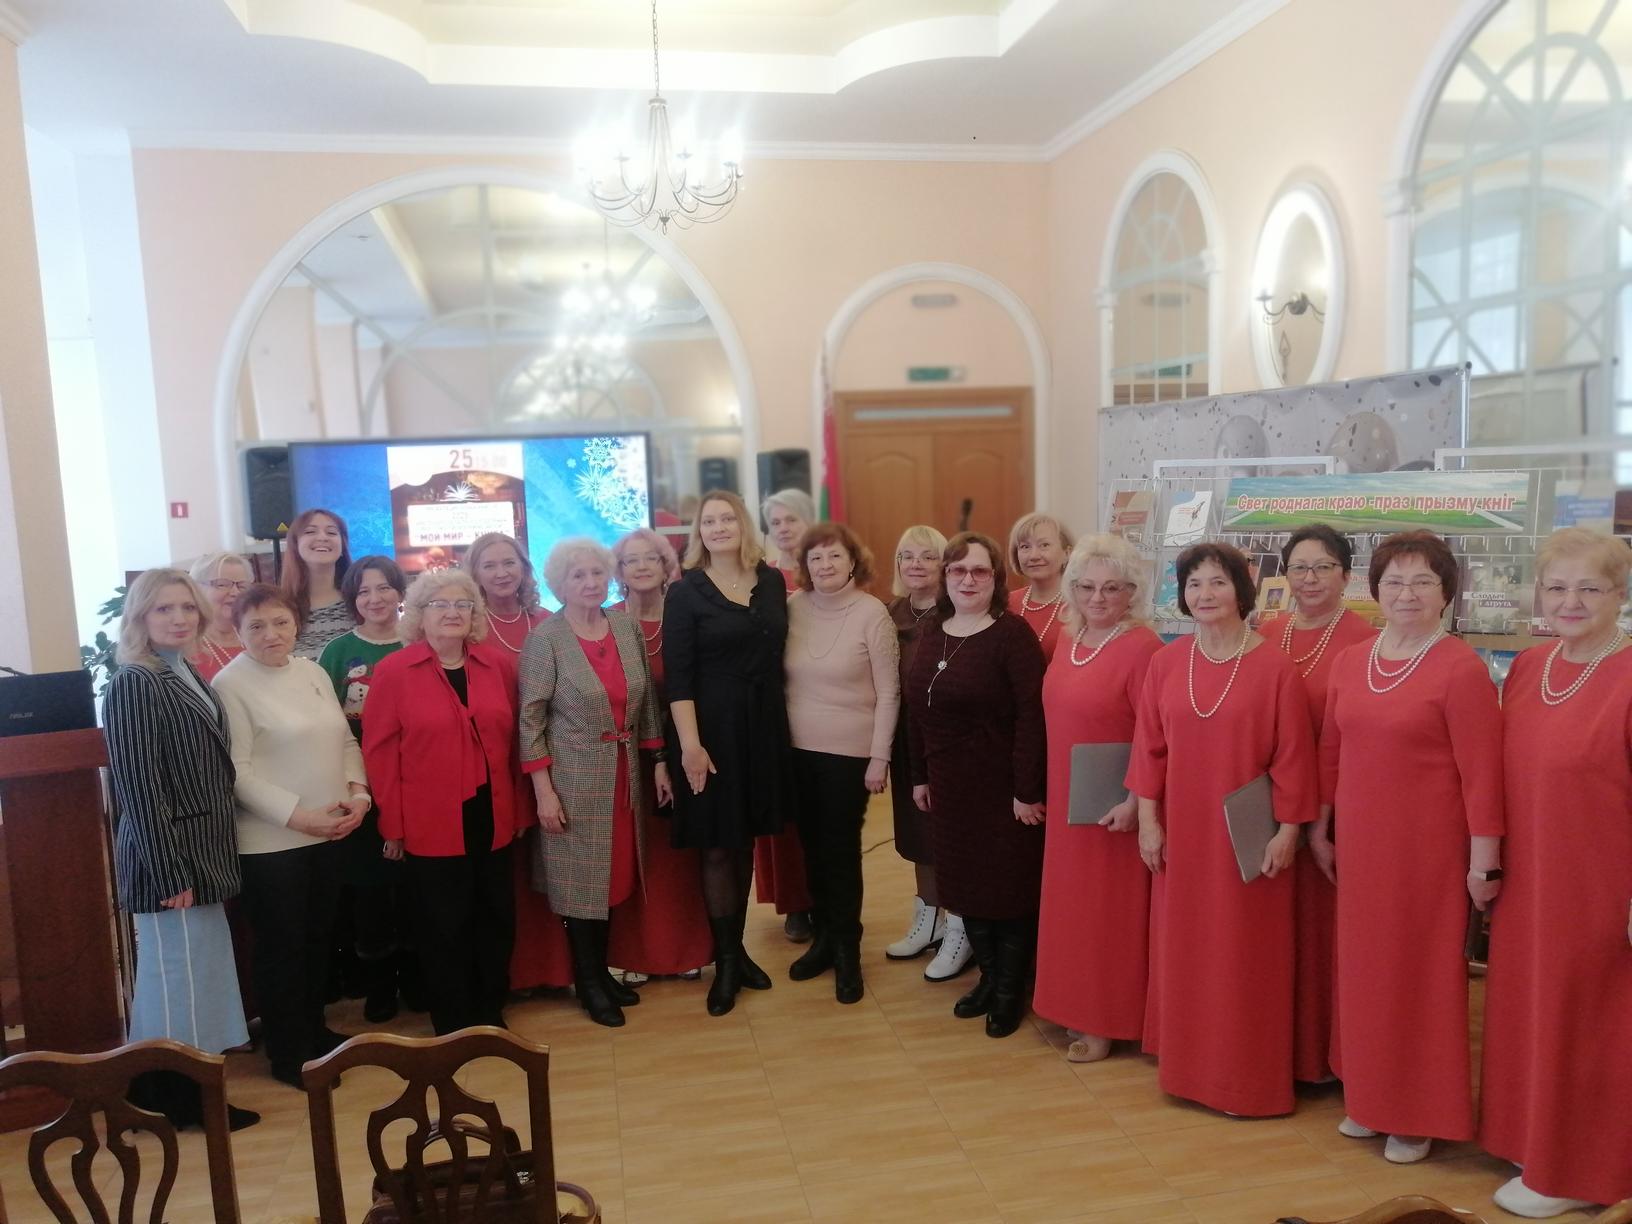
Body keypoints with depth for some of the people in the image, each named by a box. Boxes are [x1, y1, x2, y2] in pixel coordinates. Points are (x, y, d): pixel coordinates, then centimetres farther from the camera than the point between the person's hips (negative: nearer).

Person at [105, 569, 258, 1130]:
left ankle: (183, 1093, 29)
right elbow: (139, 787, -20)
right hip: (168, 857, -9)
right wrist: (169, 873, -21)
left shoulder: (187, 675, 10)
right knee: (178, 973, 2)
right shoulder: (133, 684, -15)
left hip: (200, 851, 9)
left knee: (196, 970, 16)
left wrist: (202, 860, 16)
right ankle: (183, 1101, 16)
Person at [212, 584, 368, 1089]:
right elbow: (237, 771, -16)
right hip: (271, 841, -6)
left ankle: (313, 1028, 34)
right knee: (282, 945, 5)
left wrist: (358, 792, -3)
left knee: (319, 936, 17)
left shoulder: (313, 672, 9)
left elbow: (345, 741, 13)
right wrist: (298, 816, -19)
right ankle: (287, 1052, 20)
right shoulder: (230, 684, -11)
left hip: (327, 834, 7)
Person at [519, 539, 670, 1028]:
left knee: (613, 876, 13)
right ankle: (588, 983, 21)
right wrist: (543, 790, -14)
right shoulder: (545, 639, -11)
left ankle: (602, 970, 29)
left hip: (624, 776, 5)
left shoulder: (628, 627, 3)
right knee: (581, 880, 5)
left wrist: (658, 762, 6)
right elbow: (530, 719, -11)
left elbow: (648, 701, 9)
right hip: (573, 780, -4)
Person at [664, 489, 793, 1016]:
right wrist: (689, 743, -18)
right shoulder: (685, 592, -7)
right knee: (717, 847, 4)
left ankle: (737, 948, 27)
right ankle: (725, 958, 17)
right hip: (713, 727, -4)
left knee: (746, 841, 14)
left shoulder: (772, 582, 5)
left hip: (764, 724, 4)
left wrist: (782, 719, 10)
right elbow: (677, 677, -11)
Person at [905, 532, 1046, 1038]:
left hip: (1003, 787, -6)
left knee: (1009, 888, 6)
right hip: (950, 786, 6)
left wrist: (1027, 789, -19)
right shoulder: (932, 631, 7)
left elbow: (1032, 715, -17)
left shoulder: (1012, 633, -13)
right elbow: (917, 708, 11)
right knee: (965, 884, 15)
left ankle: (1010, 991, 24)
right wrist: (920, 776, 11)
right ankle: (988, 977, 33)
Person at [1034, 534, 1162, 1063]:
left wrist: (1135, 801, -21)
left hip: (1112, 804, -8)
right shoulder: (1068, 638, 6)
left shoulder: (1141, 646, -18)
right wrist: (1049, 791, 14)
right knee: (1074, 906, 17)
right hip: (1067, 800, 8)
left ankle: (1109, 1021, 22)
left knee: (1109, 910, 6)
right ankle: (1080, 1008, 33)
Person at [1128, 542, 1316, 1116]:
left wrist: (1287, 831, -9)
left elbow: (1293, 757, -9)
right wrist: (1147, 820, 1)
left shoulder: (1275, 667, -11)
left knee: (1244, 954, 6)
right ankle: (1187, 1062, 31)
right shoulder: (1165, 662, 1)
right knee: (1183, 947, 14)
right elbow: (1149, 747, 4)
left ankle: (1245, 1077, 22)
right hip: (1181, 832, 4)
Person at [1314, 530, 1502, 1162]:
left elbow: (1481, 771, -13)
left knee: (1423, 973, 7)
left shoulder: (1461, 669, -12)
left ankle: (1420, 1114, 24)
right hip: (1359, 844, 6)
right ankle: (1369, 1096, 32)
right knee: (1364, 967, 15)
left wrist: (1483, 858, -12)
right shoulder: (1349, 662, 5)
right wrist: (1319, 829, 14)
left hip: (1428, 847, -5)